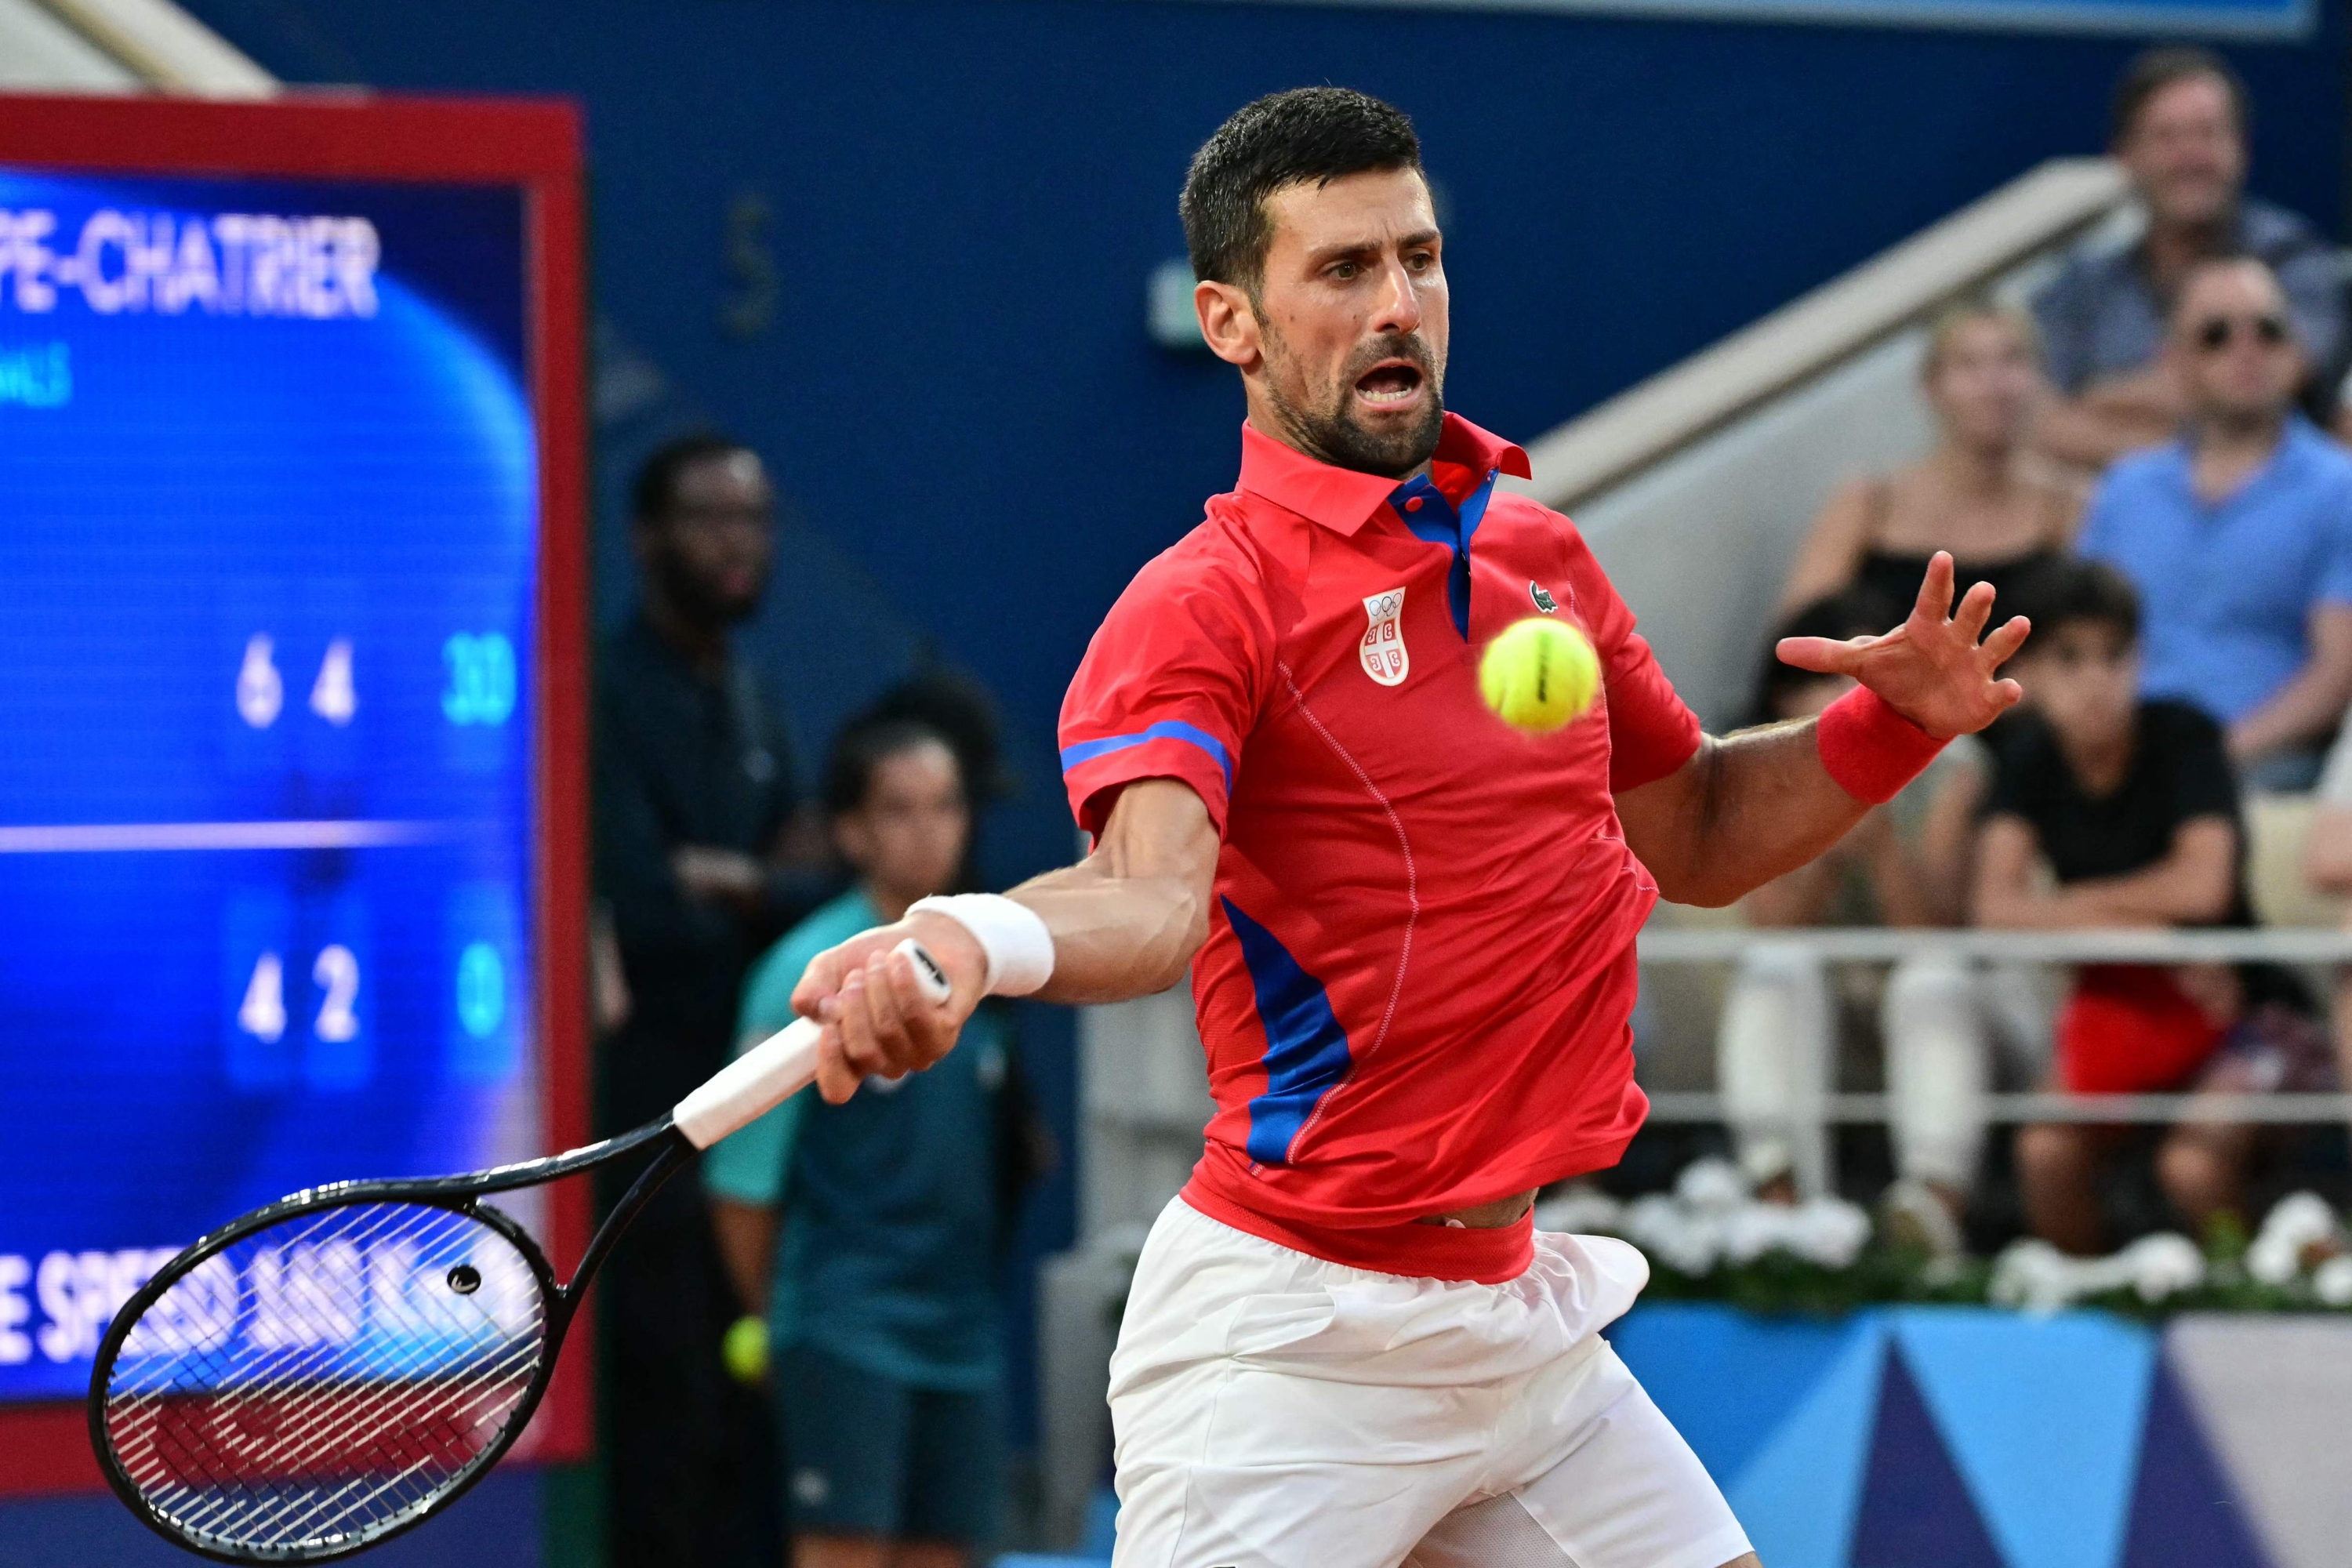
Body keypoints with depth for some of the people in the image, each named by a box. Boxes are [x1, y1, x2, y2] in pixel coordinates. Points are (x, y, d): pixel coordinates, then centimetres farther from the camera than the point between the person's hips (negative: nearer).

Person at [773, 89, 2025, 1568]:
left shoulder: (1541, 552, 10)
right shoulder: (1201, 604, -12)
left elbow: (1698, 836, 24)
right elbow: (1150, 890, -30)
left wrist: (1893, 721, 6)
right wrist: (973, 943, -52)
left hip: (1520, 1317, 7)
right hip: (1296, 1340, -7)